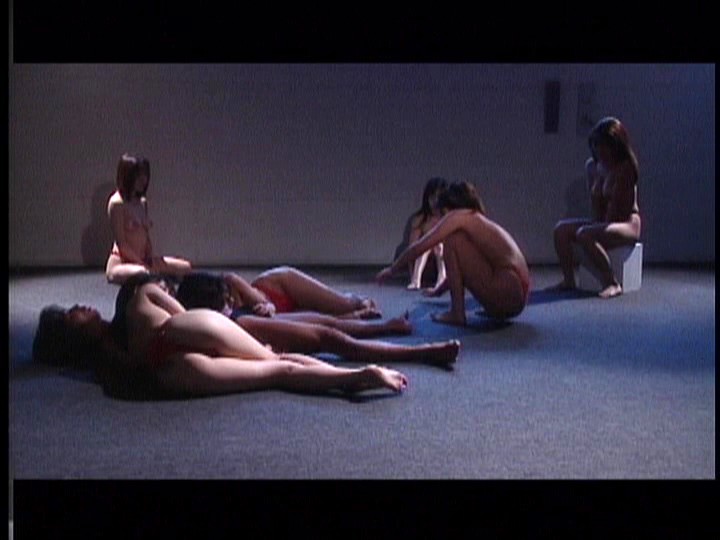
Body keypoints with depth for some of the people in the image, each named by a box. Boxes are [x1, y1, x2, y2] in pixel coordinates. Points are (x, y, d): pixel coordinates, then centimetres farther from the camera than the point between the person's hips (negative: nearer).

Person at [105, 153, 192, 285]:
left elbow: (146, 237, 11)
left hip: (142, 260, 8)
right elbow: (121, 243, -16)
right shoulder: (117, 203, -12)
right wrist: (143, 264, -14)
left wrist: (151, 260, -3)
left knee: (185, 267, 0)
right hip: (120, 263, -8)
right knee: (143, 274, -40)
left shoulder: (142, 202, 11)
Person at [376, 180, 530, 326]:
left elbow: (419, 247, -1)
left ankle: (457, 313, -6)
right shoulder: (479, 222, 23)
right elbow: (459, 267, 34)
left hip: (507, 295, -9)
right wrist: (437, 291, 45)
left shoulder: (458, 216, -1)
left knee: (453, 239, -5)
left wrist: (391, 269, 11)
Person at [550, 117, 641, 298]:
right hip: (602, 221, 8)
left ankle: (611, 283, -23)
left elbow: (615, 203, -17)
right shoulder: (592, 165, 6)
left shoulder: (625, 168, -15)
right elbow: (595, 201, 5)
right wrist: (596, 224, -7)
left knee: (584, 235, -32)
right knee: (561, 229, -12)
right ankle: (568, 280, -7)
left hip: (627, 223, -8)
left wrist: (601, 228, -16)